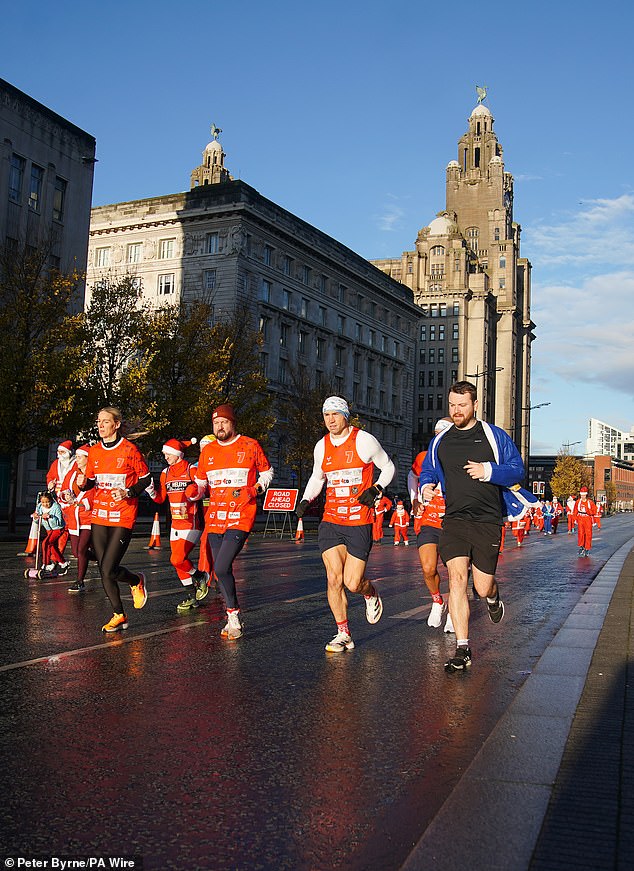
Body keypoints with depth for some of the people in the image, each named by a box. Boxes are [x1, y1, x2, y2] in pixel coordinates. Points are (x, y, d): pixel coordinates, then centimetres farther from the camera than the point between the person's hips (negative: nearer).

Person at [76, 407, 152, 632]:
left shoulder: (129, 450, -8)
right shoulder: (94, 451, 8)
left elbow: (146, 478, 0)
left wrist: (128, 492, -16)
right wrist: (84, 483, -4)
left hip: (123, 517, -6)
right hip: (100, 516, 6)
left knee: (109, 570, -11)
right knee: (104, 571, 6)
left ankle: (137, 581, 22)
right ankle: (119, 616, 23)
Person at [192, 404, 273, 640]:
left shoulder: (250, 446, 0)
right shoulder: (207, 451, 11)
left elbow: (267, 472, 13)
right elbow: (201, 483, 19)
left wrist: (257, 488, -5)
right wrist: (194, 493, -3)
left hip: (241, 517, -5)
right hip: (215, 518, 6)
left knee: (221, 568, -18)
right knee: (221, 571, 9)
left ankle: (234, 617, -1)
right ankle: (234, 619, 25)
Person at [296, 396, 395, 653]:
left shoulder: (364, 441, -5)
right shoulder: (321, 446, 8)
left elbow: (387, 467, 7)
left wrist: (376, 489, -10)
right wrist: (306, 499, 7)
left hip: (359, 523, -3)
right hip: (331, 521, 4)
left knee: (352, 583, -5)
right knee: (334, 578, -6)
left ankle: (371, 595, 33)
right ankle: (343, 634, 10)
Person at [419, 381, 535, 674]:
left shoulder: (494, 436, 3)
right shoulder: (440, 442, 12)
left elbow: (517, 470, 2)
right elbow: (427, 471, 25)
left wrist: (489, 471, -15)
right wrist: (426, 487, 2)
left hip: (487, 521, -2)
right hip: (454, 520, 2)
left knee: (482, 587, 1)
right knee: (456, 578, -14)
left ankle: (493, 597, 42)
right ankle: (462, 650, -9)